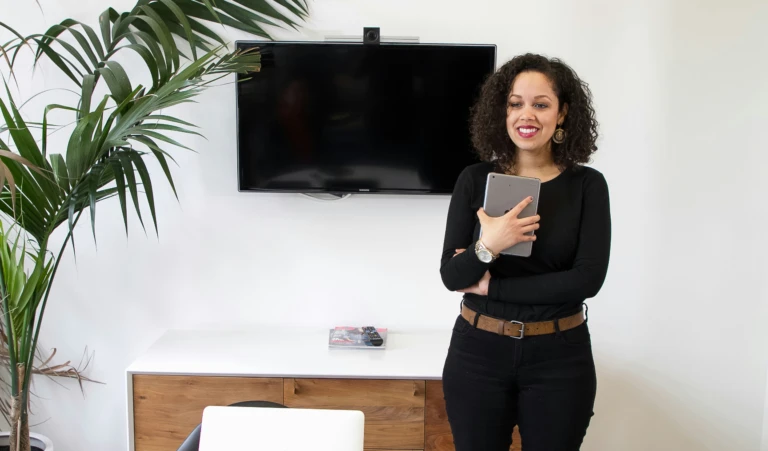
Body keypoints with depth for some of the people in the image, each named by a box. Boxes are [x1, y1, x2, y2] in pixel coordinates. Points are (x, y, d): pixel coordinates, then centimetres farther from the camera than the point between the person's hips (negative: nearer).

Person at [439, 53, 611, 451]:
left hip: (559, 358, 0)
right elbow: (450, 275, -5)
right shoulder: (475, 180, -2)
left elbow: (588, 279, -13)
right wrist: (487, 247, -25)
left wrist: (491, 286, -13)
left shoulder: (587, 184, -4)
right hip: (478, 353, 1)